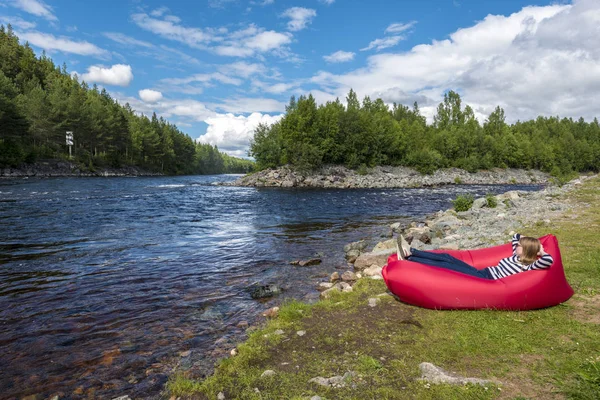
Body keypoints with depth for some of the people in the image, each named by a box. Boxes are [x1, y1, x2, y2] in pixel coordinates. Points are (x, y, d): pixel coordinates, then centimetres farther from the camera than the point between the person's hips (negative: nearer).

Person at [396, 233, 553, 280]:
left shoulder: (527, 266, -8)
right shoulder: (517, 257, 18)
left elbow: (548, 261, -26)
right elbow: (516, 236, 32)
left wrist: (541, 252, -9)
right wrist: (532, 242, 20)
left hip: (485, 280, -9)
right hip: (483, 272, 9)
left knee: (448, 266, -20)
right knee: (447, 258, -9)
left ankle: (407, 258, -23)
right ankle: (410, 251, -16)